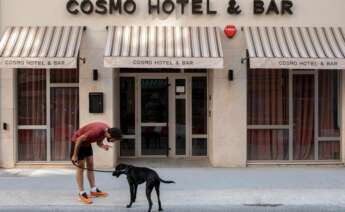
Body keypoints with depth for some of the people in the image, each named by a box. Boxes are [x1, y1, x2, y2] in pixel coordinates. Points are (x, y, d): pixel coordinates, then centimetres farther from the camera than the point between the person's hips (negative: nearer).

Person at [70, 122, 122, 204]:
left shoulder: (107, 130, -11)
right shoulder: (97, 131, -36)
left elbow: (99, 142, 5)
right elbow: (79, 139, -28)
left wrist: (103, 146, -19)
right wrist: (75, 155, -20)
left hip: (87, 142, 8)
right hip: (78, 142, -8)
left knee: (90, 165, 9)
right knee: (81, 167, -5)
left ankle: (93, 190, 15)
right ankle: (82, 194, 0)